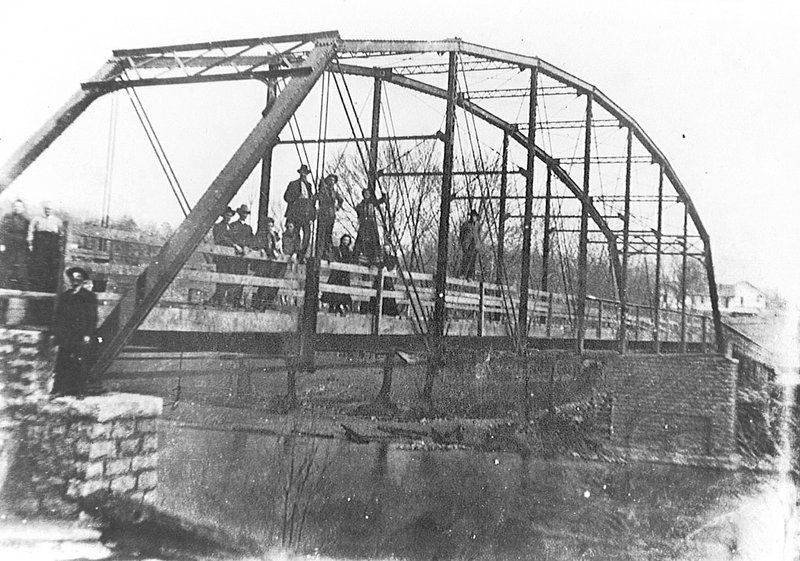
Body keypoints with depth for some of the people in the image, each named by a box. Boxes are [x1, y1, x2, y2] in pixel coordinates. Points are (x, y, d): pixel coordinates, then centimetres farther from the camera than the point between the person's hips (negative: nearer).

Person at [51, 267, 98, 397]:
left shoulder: (89, 296, 6)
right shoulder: (63, 296, 17)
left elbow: (93, 318, 1)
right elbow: (58, 316, 17)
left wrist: (88, 335, -8)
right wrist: (57, 332, 6)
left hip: (81, 337, -3)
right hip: (65, 337, 3)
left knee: (80, 363, -6)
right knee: (62, 363, -3)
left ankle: (79, 391, -1)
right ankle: (59, 389, 1)